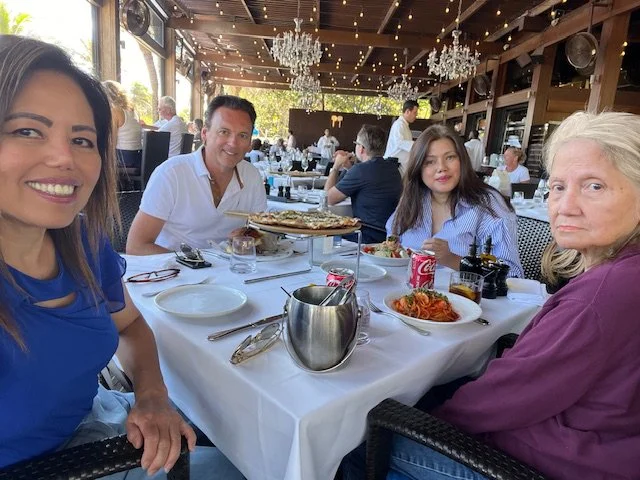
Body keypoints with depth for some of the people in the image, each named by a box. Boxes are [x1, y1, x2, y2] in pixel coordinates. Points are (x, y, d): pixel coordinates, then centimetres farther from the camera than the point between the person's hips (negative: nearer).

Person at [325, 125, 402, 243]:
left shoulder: (360, 170, -19)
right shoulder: (392, 167, 7)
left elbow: (330, 199, -7)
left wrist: (336, 166, 6)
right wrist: (349, 167, 20)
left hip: (370, 238, -8)